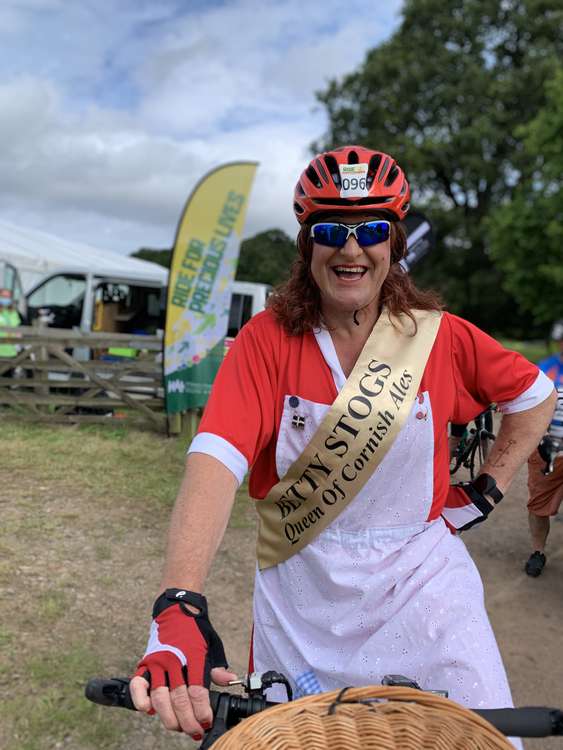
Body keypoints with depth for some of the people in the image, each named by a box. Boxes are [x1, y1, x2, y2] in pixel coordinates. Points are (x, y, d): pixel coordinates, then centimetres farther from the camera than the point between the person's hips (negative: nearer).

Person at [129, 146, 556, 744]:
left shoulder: (440, 336, -6)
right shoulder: (267, 340, -11)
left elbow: (535, 395, 10)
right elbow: (216, 459, -25)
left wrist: (487, 490, 5)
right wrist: (179, 605, -37)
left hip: (419, 575, 1)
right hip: (302, 589, 0)